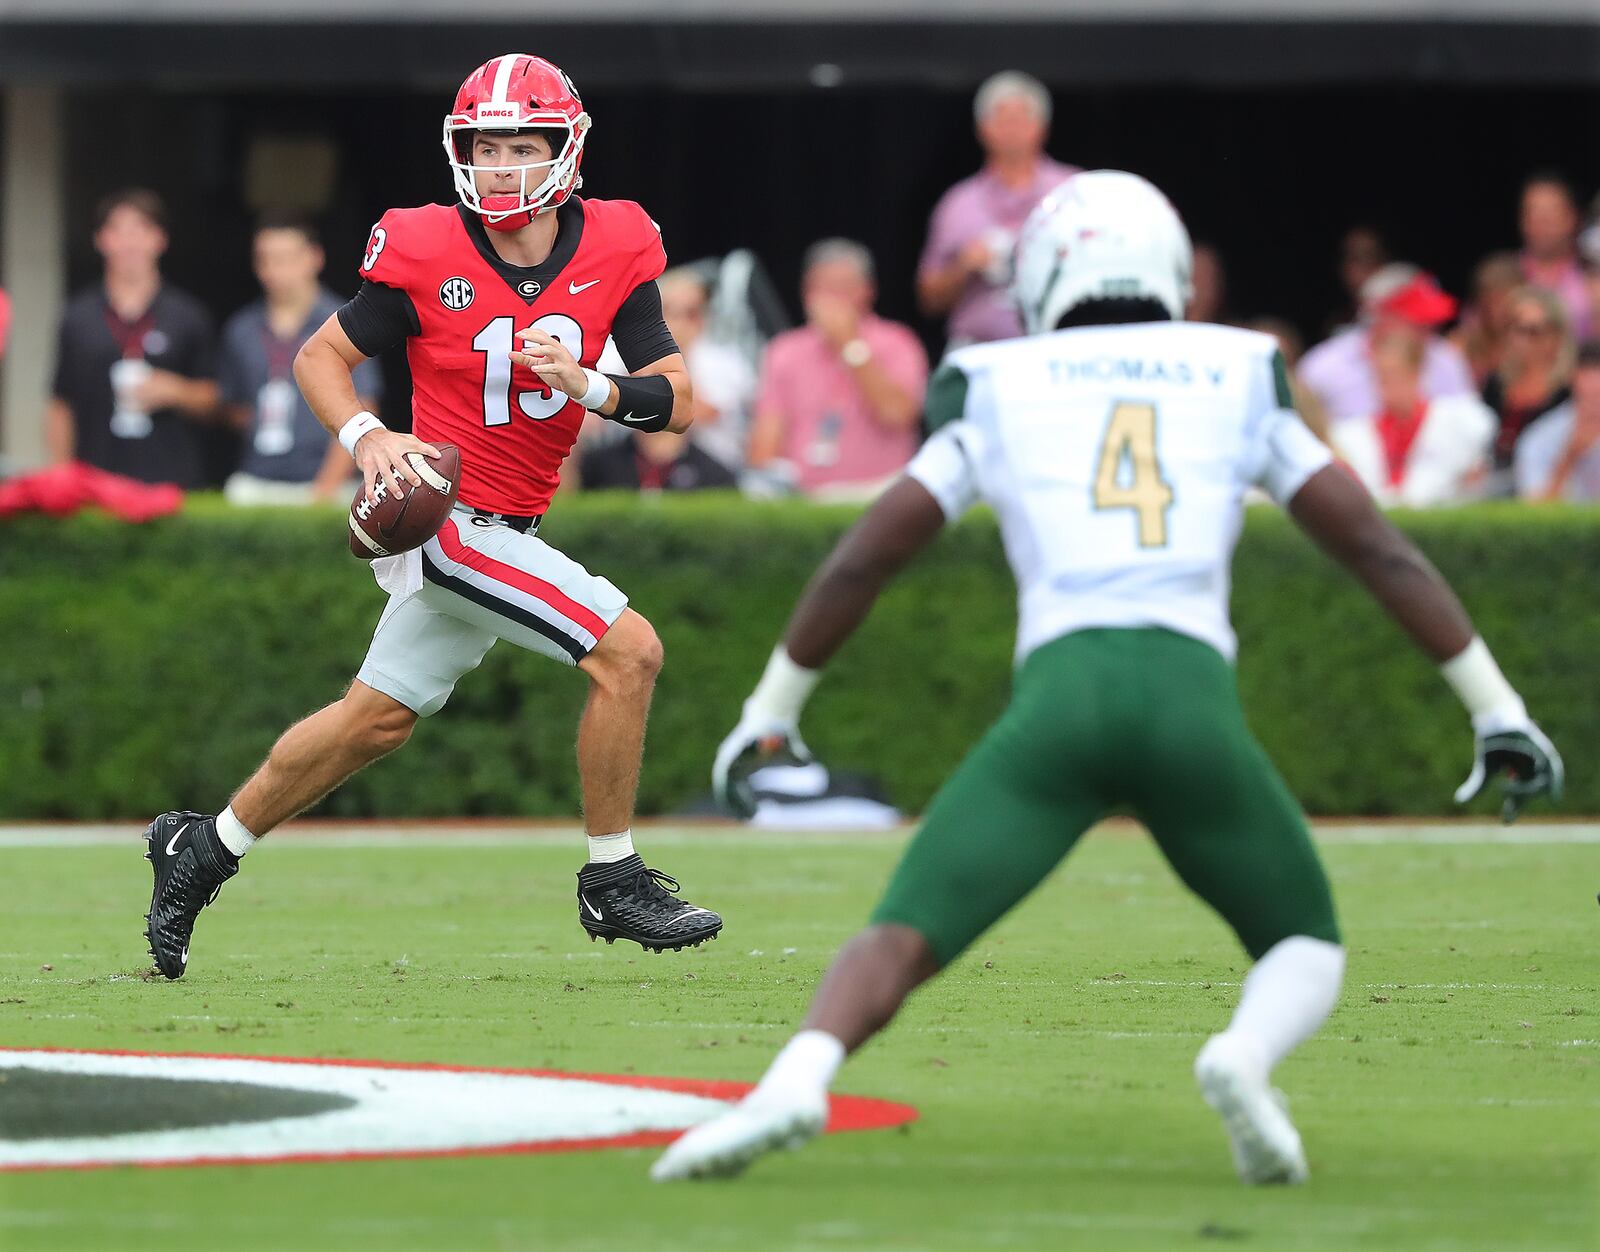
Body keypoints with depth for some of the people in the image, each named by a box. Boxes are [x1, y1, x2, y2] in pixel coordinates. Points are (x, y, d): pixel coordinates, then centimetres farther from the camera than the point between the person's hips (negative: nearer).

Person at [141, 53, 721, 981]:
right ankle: (613, 883, -3)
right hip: (448, 515, -6)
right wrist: (367, 437, -20)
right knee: (627, 651, -17)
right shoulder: (428, 252, -14)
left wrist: (589, 386, -24)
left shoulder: (614, 250, -5)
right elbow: (321, 356, -2)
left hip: (509, 524, 6)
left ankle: (206, 848, 35)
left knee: (380, 719, 19)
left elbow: (679, 402, -6)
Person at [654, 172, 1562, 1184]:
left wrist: (772, 712, 33)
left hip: (1062, 694, -1)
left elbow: (860, 562, 20)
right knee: (1307, 951, 19)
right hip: (1192, 698, 1)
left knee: (900, 945, 0)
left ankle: (796, 1082, -33)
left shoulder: (999, 394, 19)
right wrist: (1496, 709, 26)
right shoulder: (1239, 381, 21)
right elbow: (1379, 547, 20)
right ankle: (1246, 1058, -17)